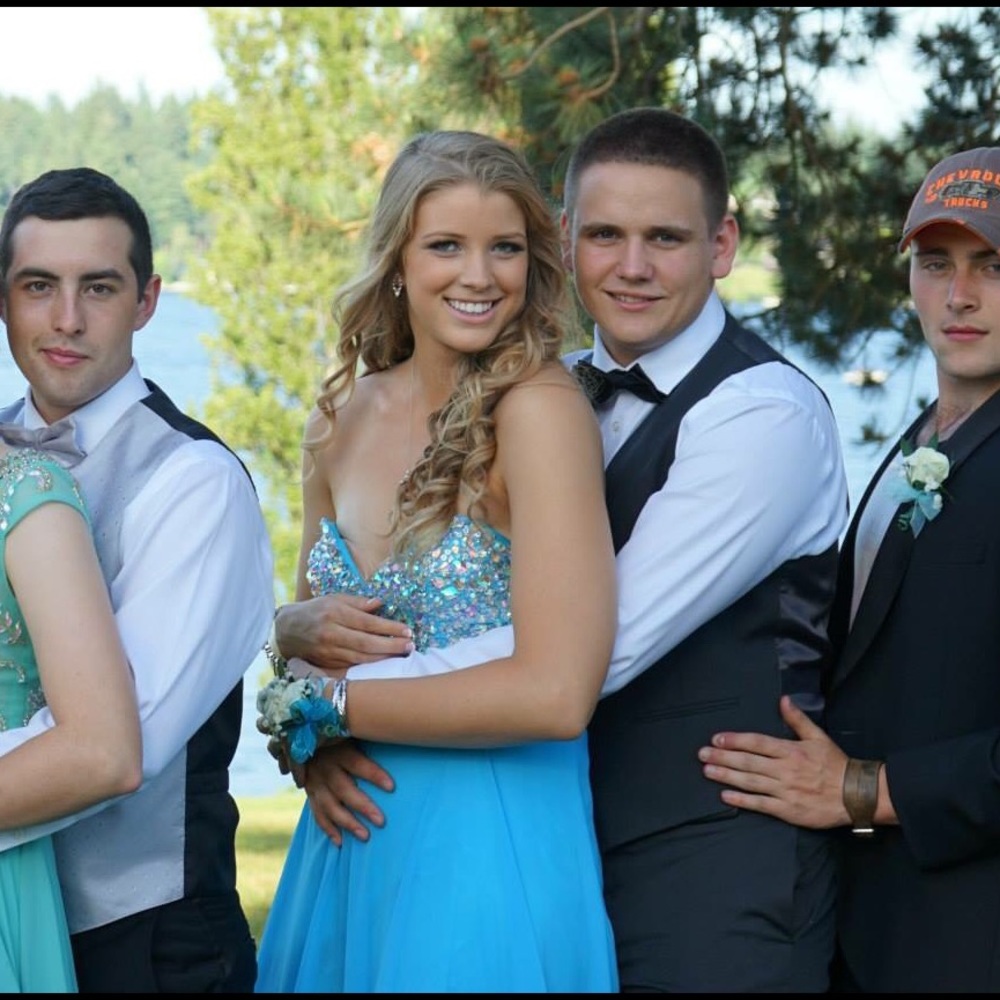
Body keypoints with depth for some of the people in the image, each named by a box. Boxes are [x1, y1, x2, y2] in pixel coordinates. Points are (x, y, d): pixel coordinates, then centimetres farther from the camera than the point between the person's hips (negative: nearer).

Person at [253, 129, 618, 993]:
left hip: (491, 848, -6)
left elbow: (555, 694, -22)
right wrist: (313, 746, -4)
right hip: (354, 839, 6)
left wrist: (336, 705, -12)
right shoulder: (342, 421, 4)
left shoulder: (539, 410, -14)